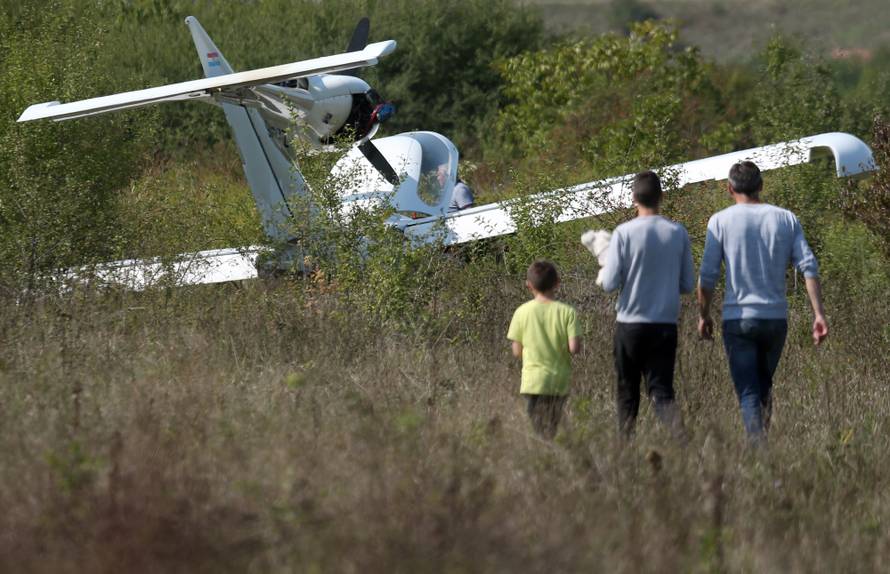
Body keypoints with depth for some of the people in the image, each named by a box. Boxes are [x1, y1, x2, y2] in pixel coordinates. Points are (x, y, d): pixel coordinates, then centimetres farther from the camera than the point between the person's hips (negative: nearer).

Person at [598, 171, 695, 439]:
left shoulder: (624, 233, -9)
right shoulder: (678, 233, 0)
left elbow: (610, 283, -10)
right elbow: (688, 284, 6)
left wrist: (602, 274, 13)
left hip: (630, 324, -2)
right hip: (666, 324, 2)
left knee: (627, 392, 12)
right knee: (661, 389, 2)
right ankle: (678, 427, -25)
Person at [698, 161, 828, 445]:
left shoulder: (721, 221, -2)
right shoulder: (785, 219, 6)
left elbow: (707, 275, -5)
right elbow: (809, 267, -2)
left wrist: (704, 315, 7)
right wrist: (819, 314, -3)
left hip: (738, 318, -3)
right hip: (776, 318, 3)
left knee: (748, 393, -4)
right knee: (764, 385, 21)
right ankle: (761, 441, 22)